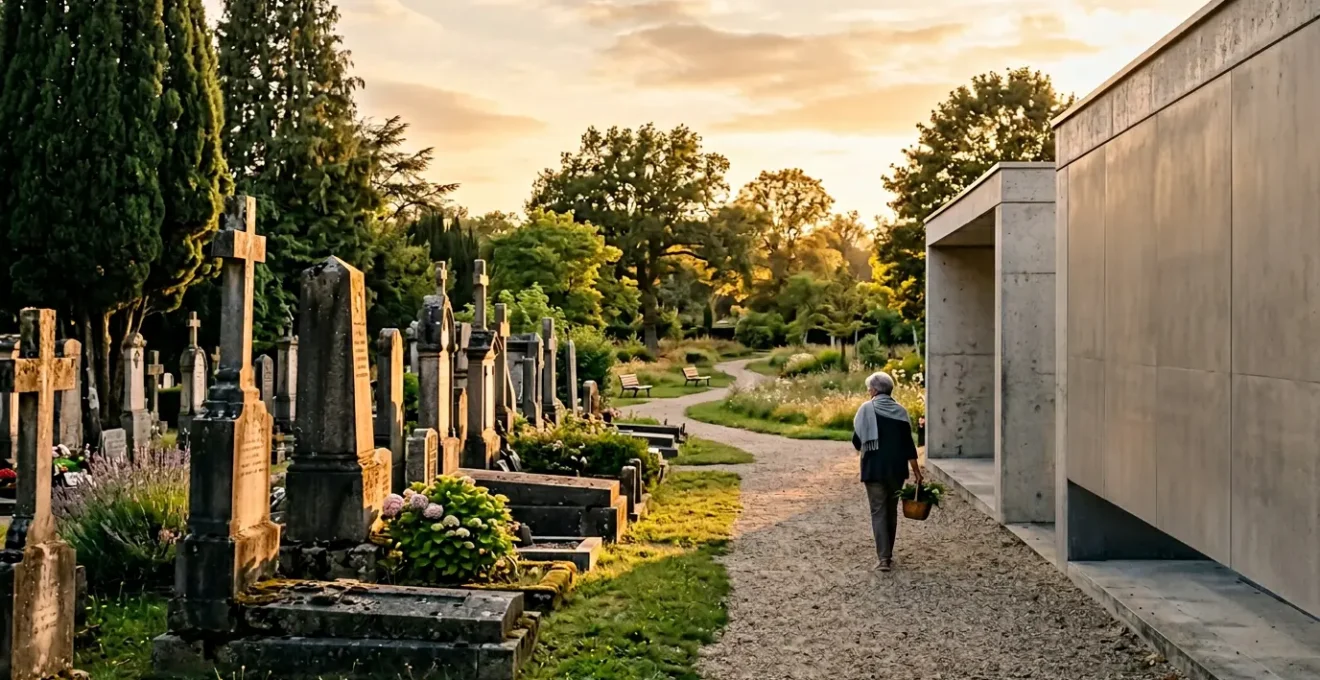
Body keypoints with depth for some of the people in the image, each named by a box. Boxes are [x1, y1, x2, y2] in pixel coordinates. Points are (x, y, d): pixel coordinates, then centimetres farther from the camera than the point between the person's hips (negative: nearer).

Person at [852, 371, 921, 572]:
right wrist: (916, 472, 4)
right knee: (891, 511, 16)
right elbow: (908, 444, 0)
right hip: (896, 469, 4)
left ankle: (884, 558, -9)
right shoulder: (900, 410, 2)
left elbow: (857, 440, -5)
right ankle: (888, 554, 24)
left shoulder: (867, 409, -7)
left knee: (878, 512, -1)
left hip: (874, 469, -3)